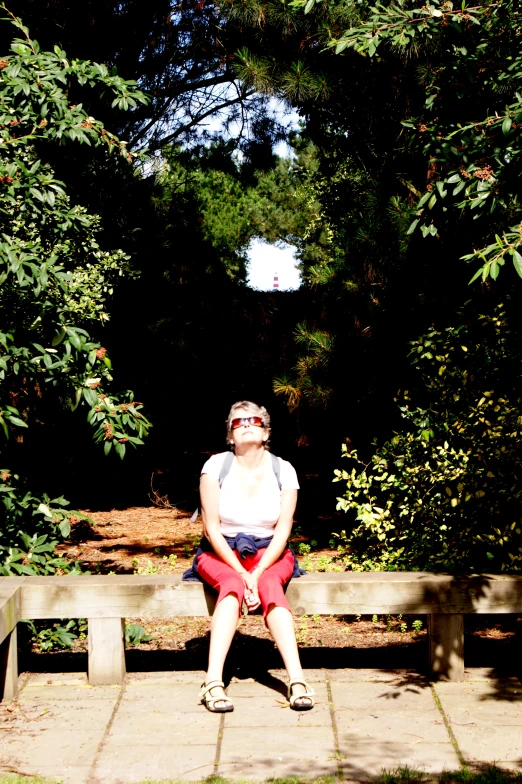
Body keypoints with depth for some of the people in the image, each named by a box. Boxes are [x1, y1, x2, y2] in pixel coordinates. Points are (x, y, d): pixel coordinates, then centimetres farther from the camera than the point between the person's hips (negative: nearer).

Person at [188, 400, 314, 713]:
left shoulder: (283, 470, -1)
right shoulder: (216, 466, -4)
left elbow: (283, 531, -7)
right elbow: (212, 528, -9)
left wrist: (257, 575, -21)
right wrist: (241, 573, -20)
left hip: (268, 553, 1)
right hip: (221, 553, -1)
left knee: (270, 585, -33)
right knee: (231, 584, -34)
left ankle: (297, 679, -43)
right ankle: (214, 682, -45)